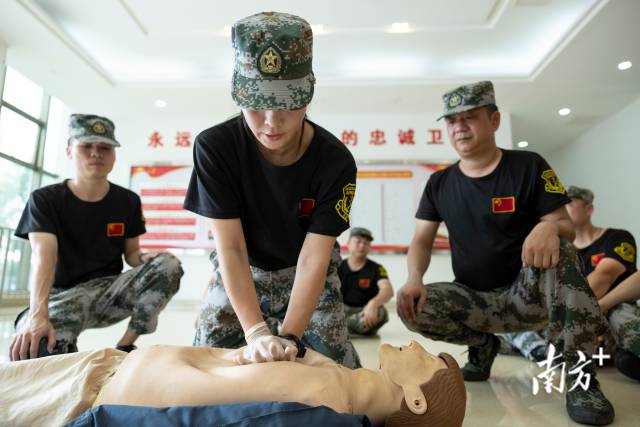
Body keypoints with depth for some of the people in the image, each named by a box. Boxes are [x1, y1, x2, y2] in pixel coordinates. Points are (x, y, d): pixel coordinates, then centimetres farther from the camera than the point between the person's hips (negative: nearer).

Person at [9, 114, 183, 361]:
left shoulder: (128, 201, 2)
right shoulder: (45, 200, -6)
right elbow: (44, 258, -22)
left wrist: (146, 258, -17)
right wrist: (38, 316, -37)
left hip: (110, 290, 3)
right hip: (63, 295, -3)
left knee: (169, 265, -24)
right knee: (29, 347, -36)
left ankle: (125, 346, -12)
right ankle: (70, 358, 2)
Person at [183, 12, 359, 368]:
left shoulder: (335, 161, -26)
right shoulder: (214, 148, -25)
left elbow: (313, 258, -26)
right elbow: (230, 248, -26)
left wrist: (289, 335, -36)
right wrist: (257, 333, -35)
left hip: (306, 271, 0)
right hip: (240, 271, 1)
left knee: (331, 359, -7)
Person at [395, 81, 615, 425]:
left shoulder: (528, 167, -5)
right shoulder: (439, 183, 3)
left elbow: (567, 226, -8)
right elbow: (421, 241, -1)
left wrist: (549, 228, -34)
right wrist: (414, 278, -22)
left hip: (528, 294, -2)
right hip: (475, 299, 3)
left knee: (552, 245, -33)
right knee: (410, 308, -23)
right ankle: (481, 345, 6)